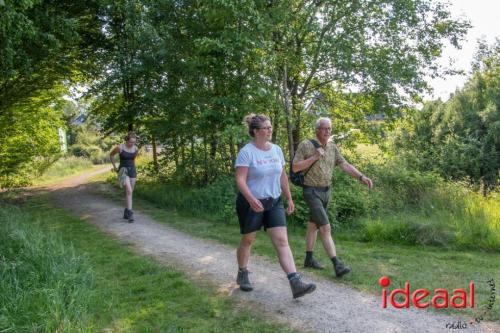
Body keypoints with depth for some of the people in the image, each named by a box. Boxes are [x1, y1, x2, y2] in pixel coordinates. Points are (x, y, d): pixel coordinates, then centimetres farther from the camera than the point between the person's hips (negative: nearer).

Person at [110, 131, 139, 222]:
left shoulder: (136, 149, 0)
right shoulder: (120, 147, -13)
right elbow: (111, 154, 5)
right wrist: (114, 167, 6)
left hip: (132, 171, 5)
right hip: (123, 171, -5)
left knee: (129, 193, 9)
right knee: (129, 191, -23)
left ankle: (126, 213, 24)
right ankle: (130, 213, -22)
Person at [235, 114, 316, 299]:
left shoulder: (277, 150, 6)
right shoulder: (247, 152, -13)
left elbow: (283, 176, 14)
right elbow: (240, 180, -19)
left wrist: (289, 198, 14)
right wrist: (252, 199, -33)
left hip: (274, 202, 5)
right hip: (251, 203, -4)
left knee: (282, 241, -5)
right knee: (247, 240, 11)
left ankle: (295, 283, -10)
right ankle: (242, 274, 34)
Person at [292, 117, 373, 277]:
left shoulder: (333, 147, 7)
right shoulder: (306, 145, -10)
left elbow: (345, 165, 0)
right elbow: (295, 167, -13)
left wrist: (361, 177, -14)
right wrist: (314, 157, -19)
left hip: (326, 191, 7)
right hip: (312, 191, -7)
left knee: (314, 224, 15)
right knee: (325, 227, -13)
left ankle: (309, 258, 26)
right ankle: (337, 264, -14)